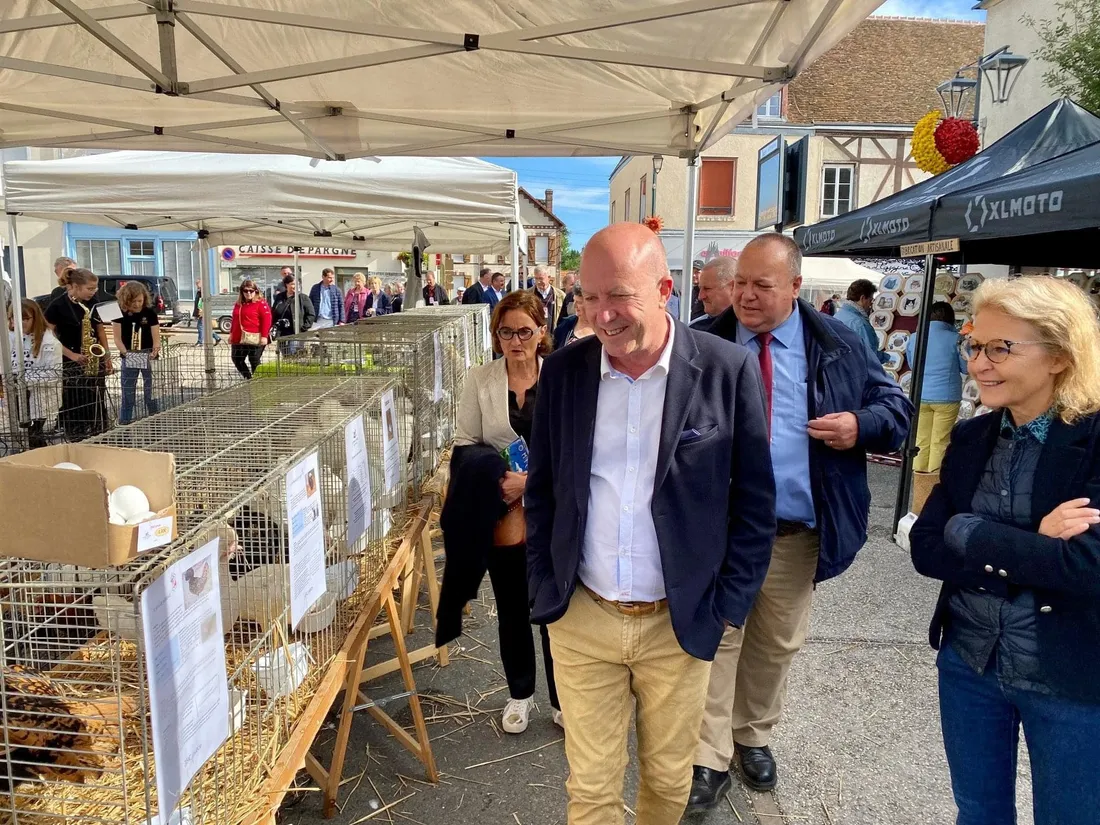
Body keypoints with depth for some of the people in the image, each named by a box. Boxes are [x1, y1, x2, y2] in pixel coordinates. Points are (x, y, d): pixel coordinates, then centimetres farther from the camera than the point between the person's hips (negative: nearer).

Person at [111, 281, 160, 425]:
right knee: (127, 392, 7)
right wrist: (126, 353, -21)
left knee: (151, 391, 3)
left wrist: (155, 351, -26)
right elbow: (117, 338, -6)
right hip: (128, 358, 1)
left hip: (148, 357, -1)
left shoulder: (150, 312, -6)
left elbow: (156, 337, -8)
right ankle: (124, 422, 15)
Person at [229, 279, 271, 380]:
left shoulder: (261, 303, -7)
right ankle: (249, 378, 24)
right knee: (237, 359, 10)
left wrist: (264, 336, -19)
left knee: (254, 361, 0)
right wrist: (231, 333, 20)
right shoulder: (238, 304, 16)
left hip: (255, 339, -7)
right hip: (239, 339, 7)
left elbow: (266, 320, -13)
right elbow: (235, 320, 24)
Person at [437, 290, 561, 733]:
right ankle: (519, 694, 37)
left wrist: (532, 480, -17)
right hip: (501, 517, 2)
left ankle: (564, 700, 27)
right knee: (512, 609, 16)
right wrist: (497, 483, -10)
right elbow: (465, 445, 3)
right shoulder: (479, 380, 1)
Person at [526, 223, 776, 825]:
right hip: (581, 619, 2)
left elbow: (754, 502, -3)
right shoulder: (561, 371, -3)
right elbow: (541, 493, 7)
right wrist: (544, 591, 4)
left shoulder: (728, 370, -11)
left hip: (680, 623, -1)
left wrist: (727, 606, -3)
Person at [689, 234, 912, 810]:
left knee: (776, 645, 18)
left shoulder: (837, 345, 0)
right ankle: (711, 759, 21)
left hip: (797, 532, 2)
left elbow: (897, 406, 6)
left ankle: (754, 736, 40)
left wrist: (861, 425, -14)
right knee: (717, 639, 6)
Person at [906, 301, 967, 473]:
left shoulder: (914, 338, 0)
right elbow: (966, 368, 0)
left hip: (920, 396, 3)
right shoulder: (955, 339, -11)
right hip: (946, 397, -3)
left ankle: (920, 473, 20)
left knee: (922, 440, 13)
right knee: (940, 442, 6)